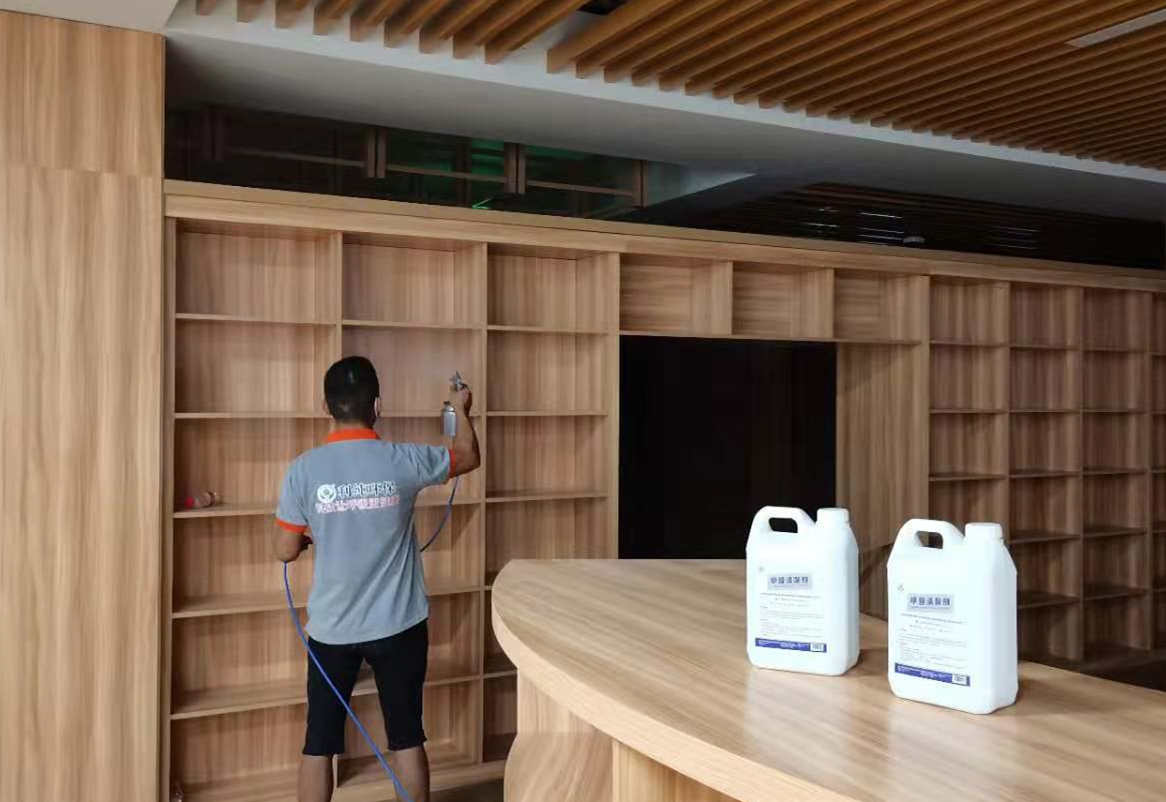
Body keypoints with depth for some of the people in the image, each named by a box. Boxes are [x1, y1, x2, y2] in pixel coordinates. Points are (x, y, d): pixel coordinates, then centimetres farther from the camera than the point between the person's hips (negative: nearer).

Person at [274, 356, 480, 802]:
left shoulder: (304, 470, -10)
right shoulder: (403, 462, -10)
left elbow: (286, 552, -3)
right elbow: (469, 457, 8)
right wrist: (461, 409, 26)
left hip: (331, 630, 0)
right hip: (398, 626, 0)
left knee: (319, 742, 12)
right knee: (406, 738, 12)